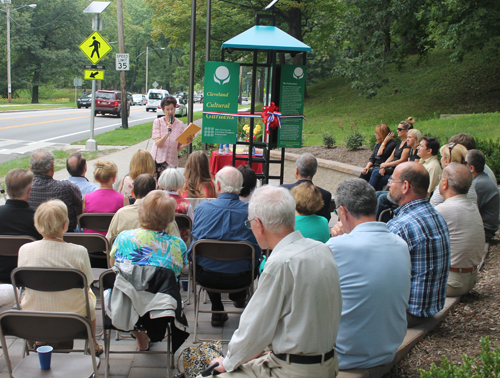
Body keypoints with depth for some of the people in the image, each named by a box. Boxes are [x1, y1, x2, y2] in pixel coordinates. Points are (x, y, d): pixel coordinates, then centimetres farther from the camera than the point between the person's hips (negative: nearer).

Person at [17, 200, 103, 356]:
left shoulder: (24, 250, -15)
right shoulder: (79, 252, -22)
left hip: (32, 318, 2)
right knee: (89, 295, 32)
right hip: (72, 315, -2)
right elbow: (87, 284, -8)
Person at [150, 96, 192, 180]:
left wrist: (185, 144, -16)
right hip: (157, 159, -1)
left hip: (171, 161, 1)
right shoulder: (158, 122, 1)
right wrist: (168, 133, -24)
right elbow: (158, 144, -9)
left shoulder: (180, 124, 4)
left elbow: (178, 147, 4)